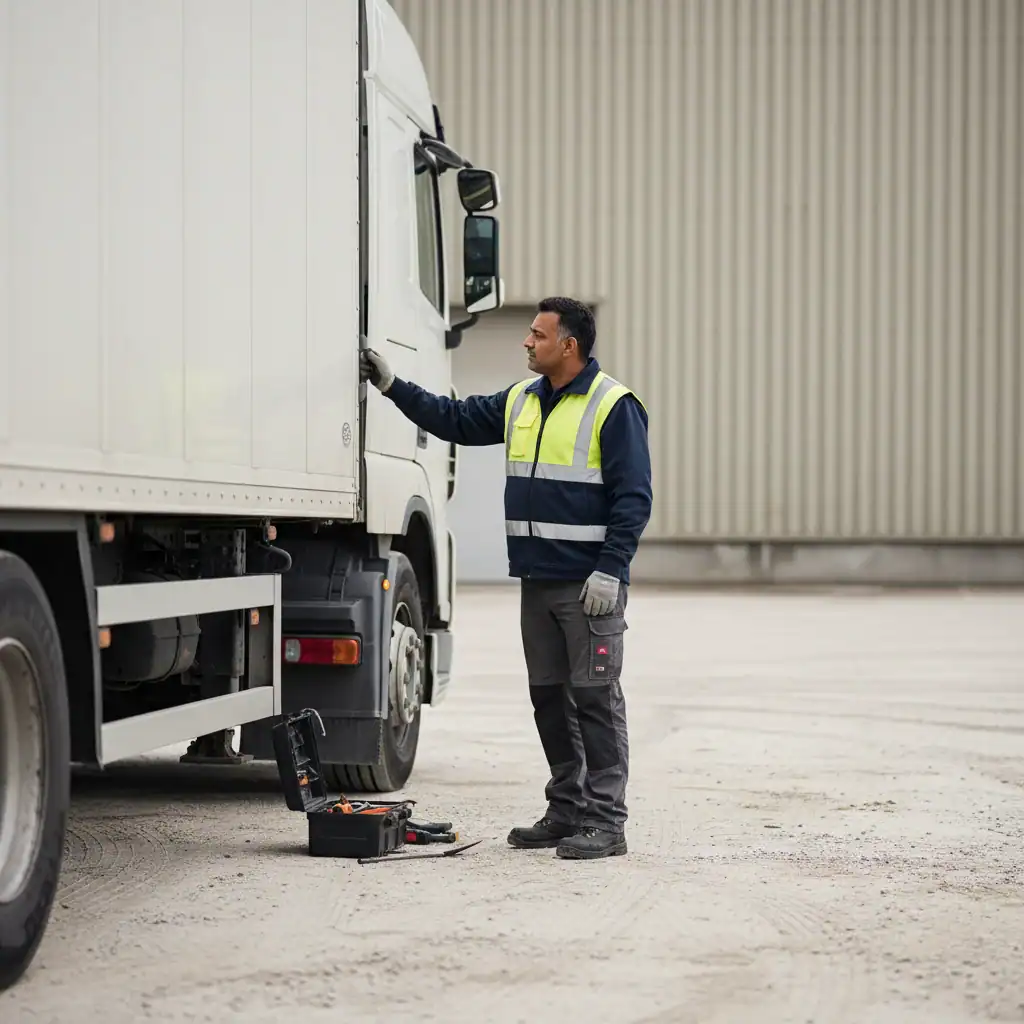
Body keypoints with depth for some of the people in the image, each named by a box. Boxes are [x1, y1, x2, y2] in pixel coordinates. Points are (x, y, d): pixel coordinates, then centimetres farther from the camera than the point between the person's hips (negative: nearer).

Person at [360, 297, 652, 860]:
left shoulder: (614, 406, -8)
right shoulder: (522, 400, 14)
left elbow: (633, 496, -12)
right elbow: (457, 420, 22)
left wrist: (610, 571, -18)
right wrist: (392, 385, 16)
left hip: (589, 584, -8)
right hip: (536, 580, 8)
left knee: (595, 696, -6)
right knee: (549, 696, 10)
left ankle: (605, 821, -4)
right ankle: (566, 809, 18)